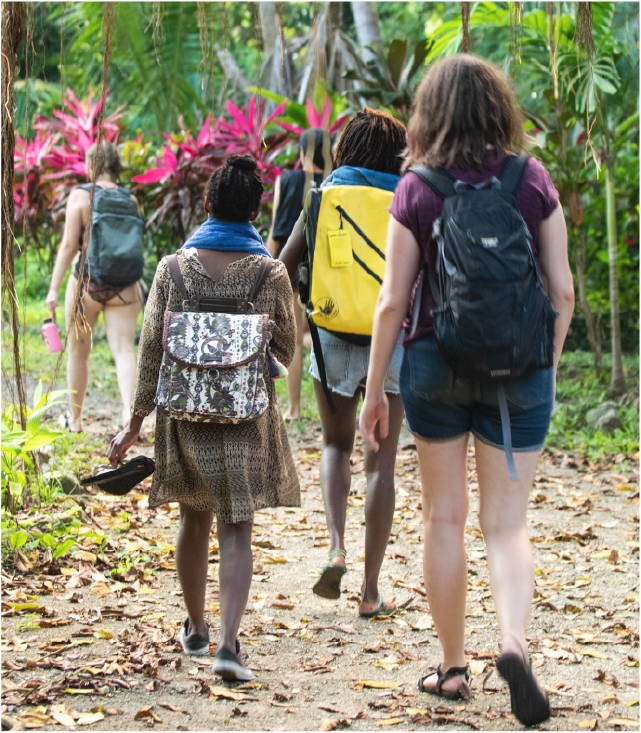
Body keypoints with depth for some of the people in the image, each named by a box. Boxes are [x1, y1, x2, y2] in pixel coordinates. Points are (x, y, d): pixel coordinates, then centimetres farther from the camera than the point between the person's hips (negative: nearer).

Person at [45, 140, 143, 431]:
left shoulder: (80, 196, -8)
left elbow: (68, 245, -12)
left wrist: (53, 289, -10)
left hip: (86, 284, -2)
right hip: (124, 287, 2)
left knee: (78, 352, 13)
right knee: (123, 349, -4)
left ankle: (75, 418, 25)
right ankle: (129, 408, -27)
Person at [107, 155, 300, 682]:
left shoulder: (175, 267, -3)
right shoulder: (270, 273, -6)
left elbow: (151, 349, -3)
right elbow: (287, 352, 2)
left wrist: (136, 423, 2)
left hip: (185, 415, 2)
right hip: (247, 417, -2)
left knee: (194, 520, 20)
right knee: (237, 532, 0)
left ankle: (196, 629, 33)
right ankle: (229, 644, -13)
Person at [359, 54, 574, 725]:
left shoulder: (415, 191, -5)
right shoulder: (534, 182, -3)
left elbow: (393, 301, -5)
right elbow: (562, 290, -1)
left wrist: (373, 390, 4)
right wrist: (548, 364, 13)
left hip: (434, 363, 0)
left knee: (444, 519, 13)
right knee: (506, 524, 6)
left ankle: (452, 667, 21)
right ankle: (514, 642, -18)